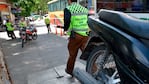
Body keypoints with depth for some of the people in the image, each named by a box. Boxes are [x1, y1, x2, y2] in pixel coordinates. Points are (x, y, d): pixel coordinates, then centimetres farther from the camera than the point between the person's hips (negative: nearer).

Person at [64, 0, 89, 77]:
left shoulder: (68, 9, -3)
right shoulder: (84, 9, 13)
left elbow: (67, 22, -13)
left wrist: (65, 29, 6)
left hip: (75, 35, -3)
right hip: (85, 35, 4)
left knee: (72, 54, 14)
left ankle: (69, 70, 35)